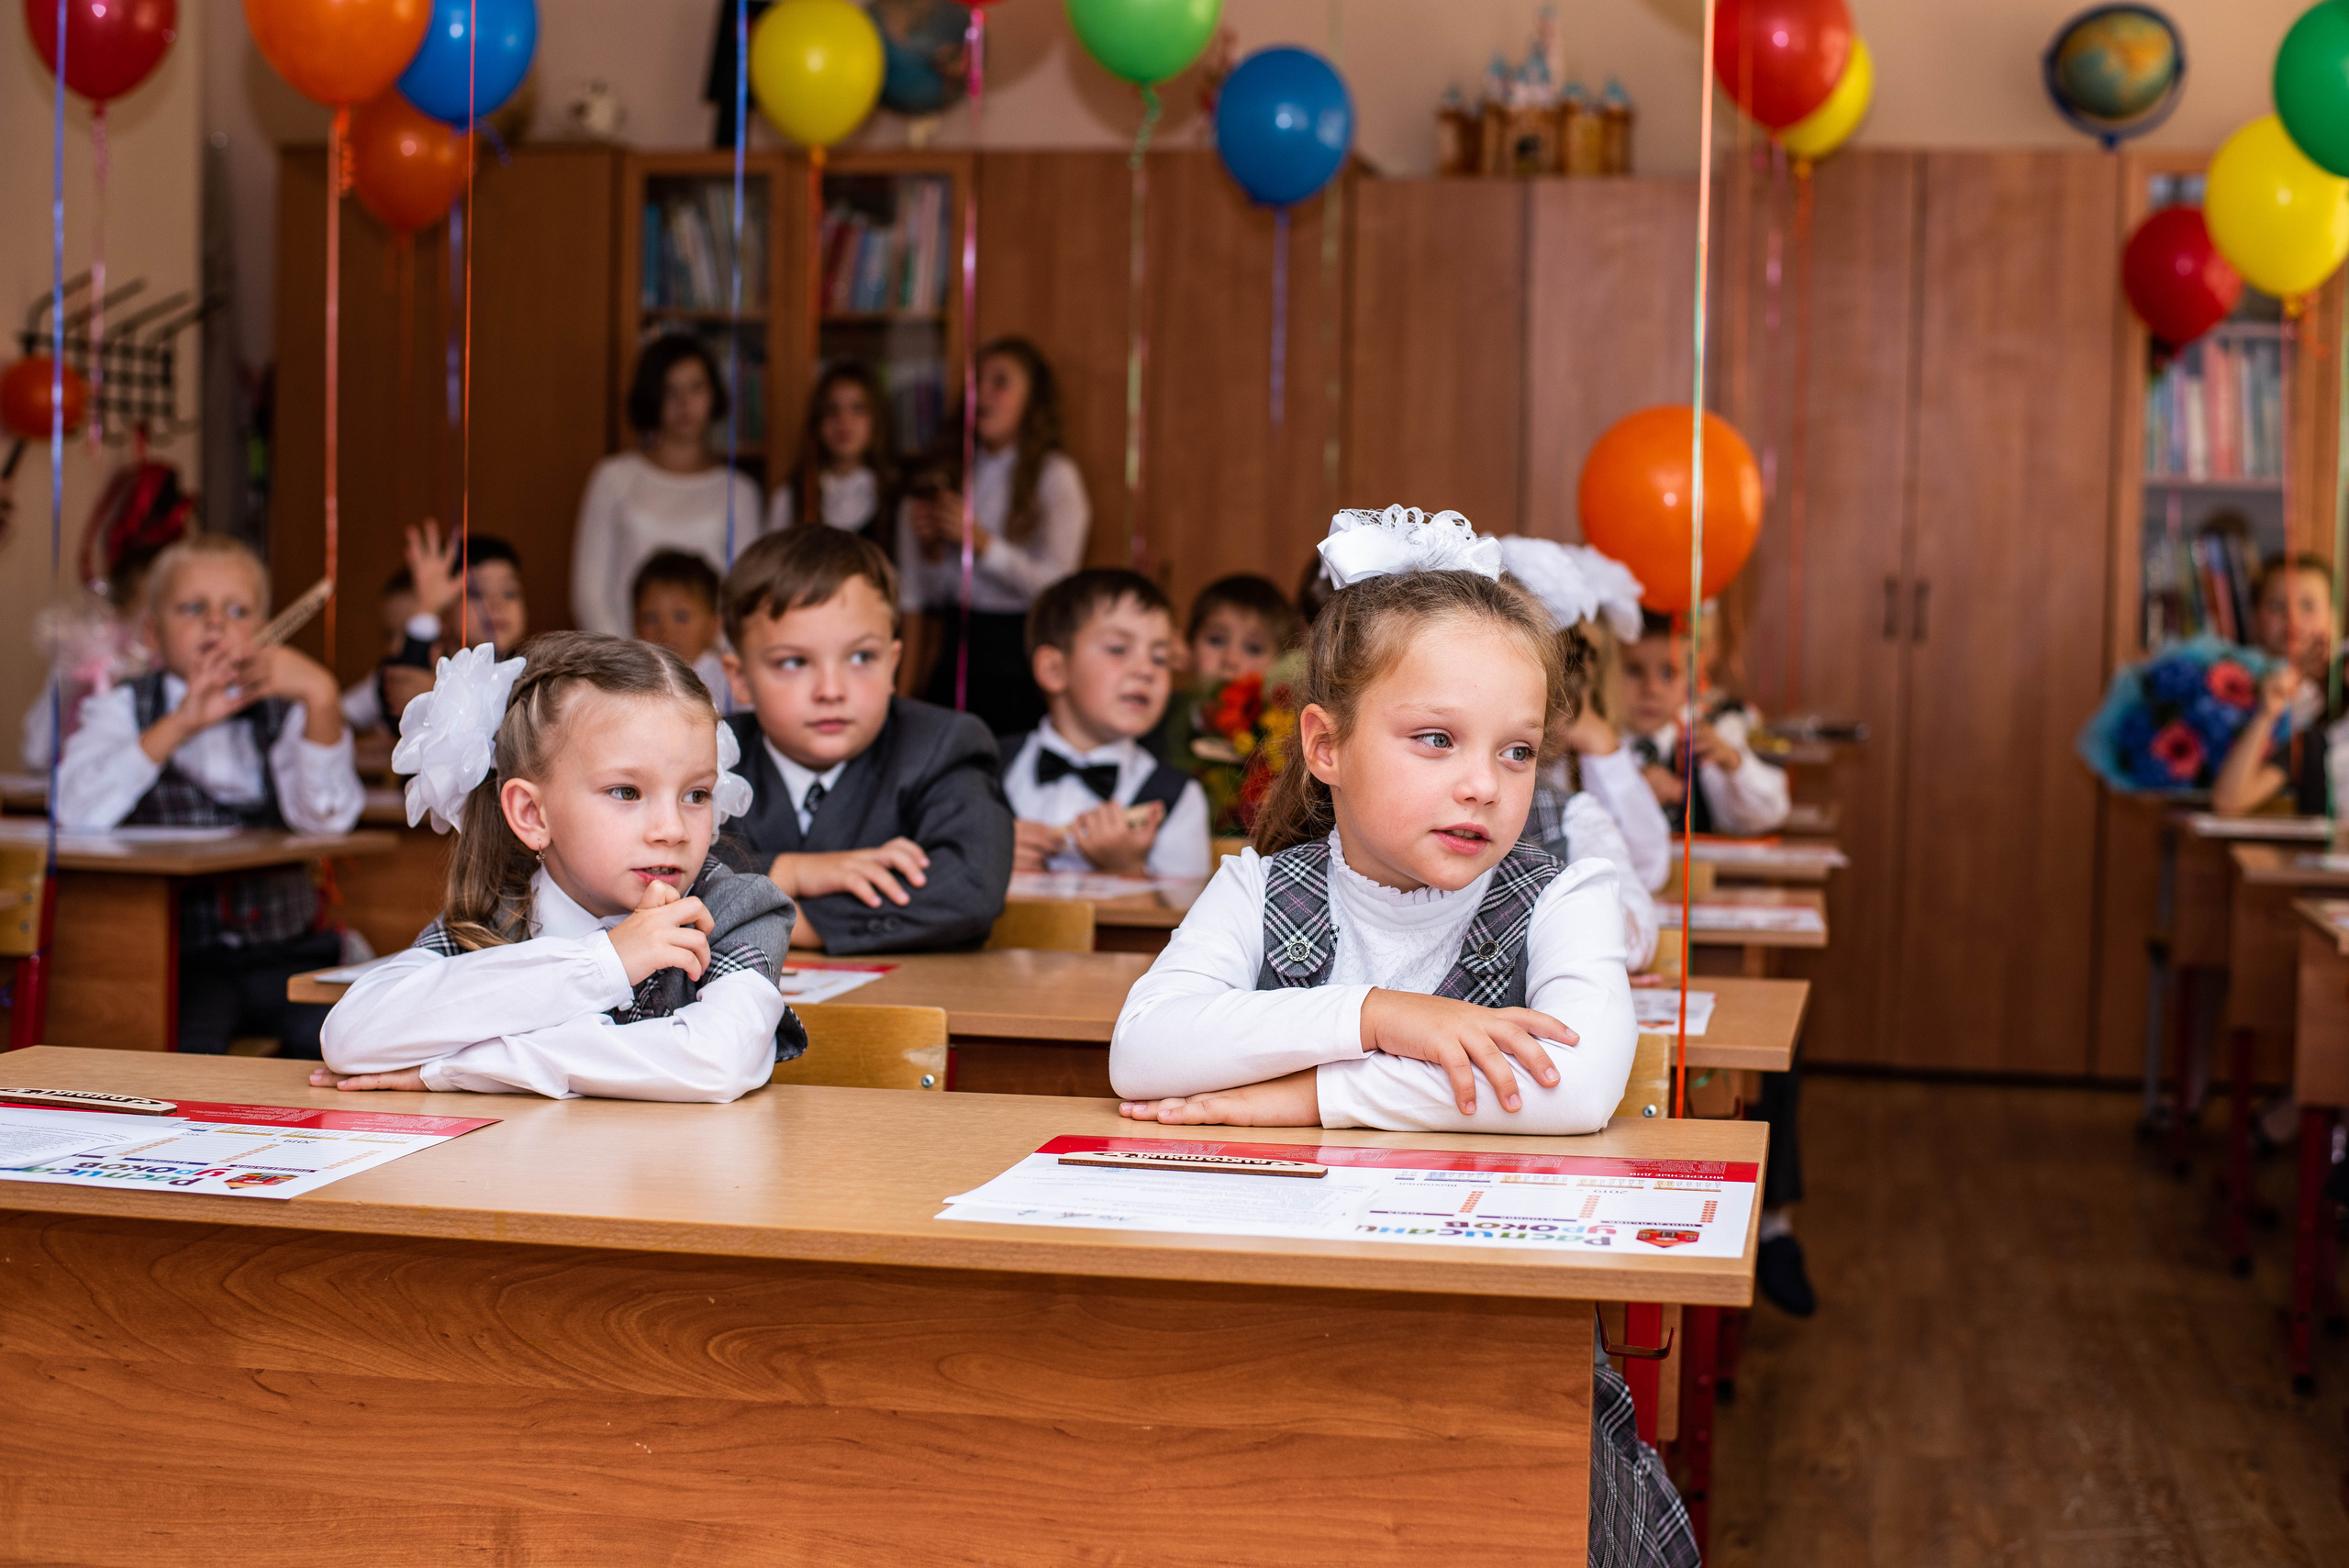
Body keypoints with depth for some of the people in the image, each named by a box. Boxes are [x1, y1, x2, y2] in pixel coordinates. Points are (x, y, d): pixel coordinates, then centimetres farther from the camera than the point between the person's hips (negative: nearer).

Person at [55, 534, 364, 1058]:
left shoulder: (283, 713, 13)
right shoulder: (123, 709, 10)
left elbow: (327, 818, -7)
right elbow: (76, 811, -11)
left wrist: (320, 697, -19)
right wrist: (178, 726, -18)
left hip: (280, 951, 2)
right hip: (170, 951, -2)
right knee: (187, 1046, -31)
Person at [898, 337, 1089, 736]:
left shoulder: (1055, 476, 0)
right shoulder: (954, 472, 14)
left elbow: (1057, 585, -11)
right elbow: (932, 595, 15)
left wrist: (982, 543, -15)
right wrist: (928, 548, -5)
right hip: (955, 647, 5)